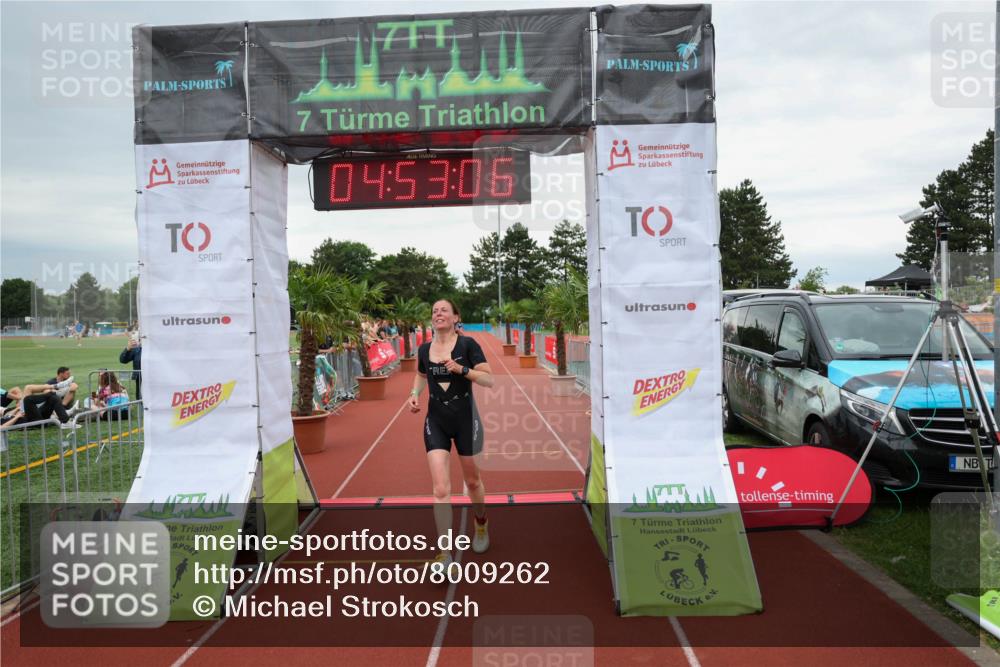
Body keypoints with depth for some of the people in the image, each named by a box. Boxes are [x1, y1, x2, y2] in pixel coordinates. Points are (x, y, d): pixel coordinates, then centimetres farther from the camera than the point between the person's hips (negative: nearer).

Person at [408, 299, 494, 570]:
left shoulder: (467, 345, -9)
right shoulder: (424, 349, 3)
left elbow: (489, 380, -13)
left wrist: (462, 369, -25)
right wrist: (415, 394, 4)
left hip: (465, 419, -2)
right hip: (436, 422, 2)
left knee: (472, 481, 16)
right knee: (440, 490, -8)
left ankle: (481, 524, 46)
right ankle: (445, 554, -4)